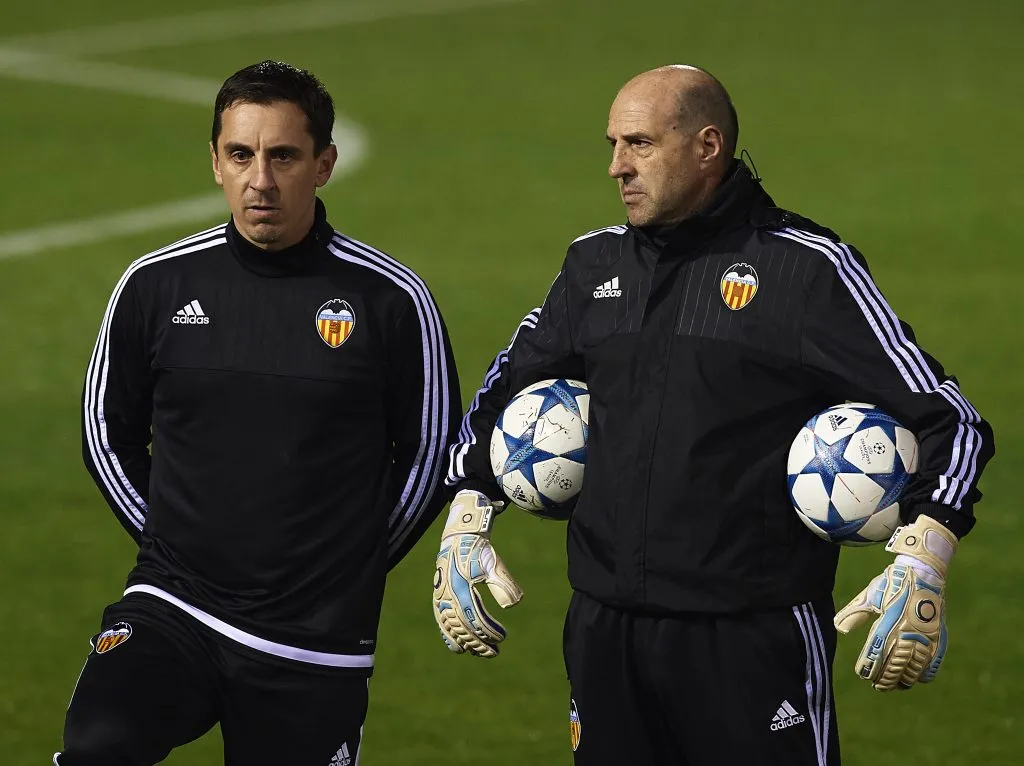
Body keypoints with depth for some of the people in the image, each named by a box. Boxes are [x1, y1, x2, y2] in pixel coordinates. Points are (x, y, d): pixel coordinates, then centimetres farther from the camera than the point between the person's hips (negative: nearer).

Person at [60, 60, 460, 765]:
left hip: (316, 648, 0)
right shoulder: (156, 285, 2)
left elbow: (432, 455, 8)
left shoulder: (392, 300, -3)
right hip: (171, 610, 0)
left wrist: (354, 566, 8)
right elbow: (109, 433, 16)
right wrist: (169, 542, 10)